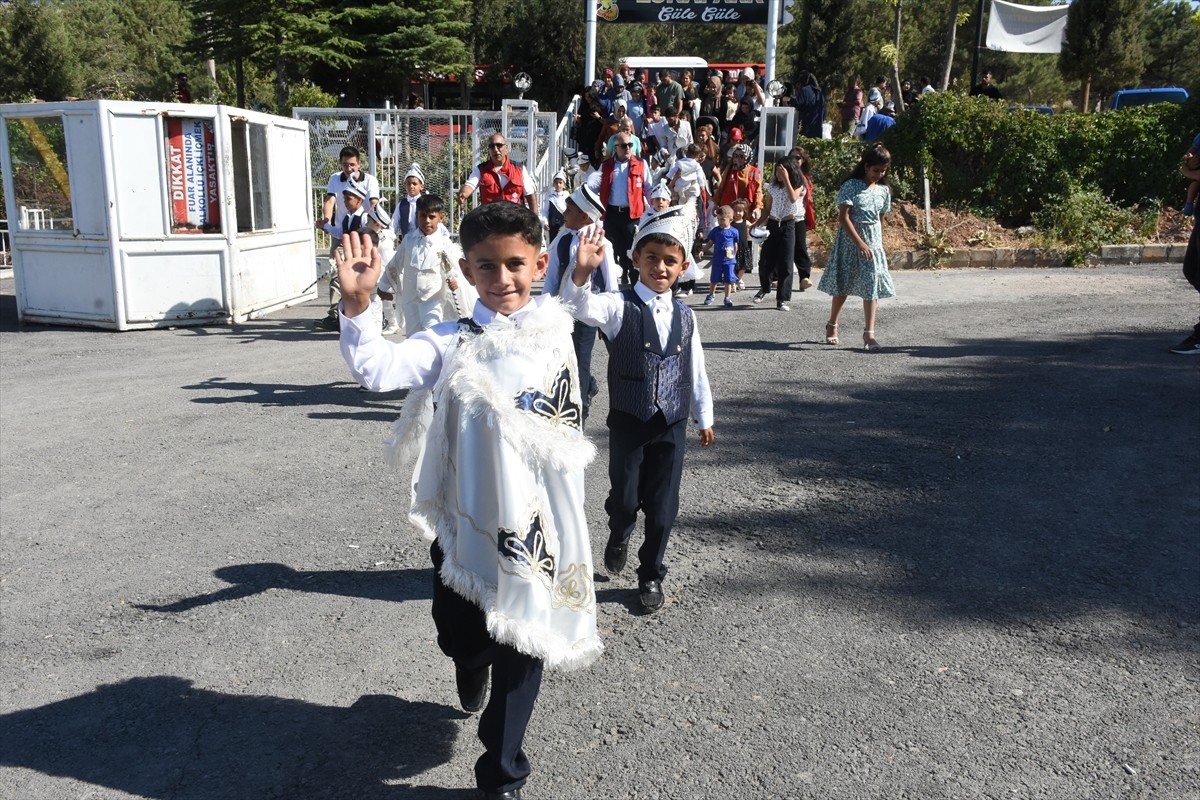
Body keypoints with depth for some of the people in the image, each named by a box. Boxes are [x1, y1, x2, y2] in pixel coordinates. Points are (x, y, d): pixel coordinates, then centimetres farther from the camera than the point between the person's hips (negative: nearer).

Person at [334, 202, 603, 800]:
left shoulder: (553, 333, 1)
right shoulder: (451, 343, -4)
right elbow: (377, 369, -20)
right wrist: (357, 303, -31)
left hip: (535, 522, 0)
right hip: (464, 521, 0)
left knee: (523, 648, 8)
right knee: (458, 637, 17)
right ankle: (473, 679, 57)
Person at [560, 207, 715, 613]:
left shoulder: (685, 315, 3)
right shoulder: (619, 307, -9)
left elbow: (696, 370, 11)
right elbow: (581, 307, -29)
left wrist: (703, 417, 17)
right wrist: (582, 272, -48)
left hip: (671, 425, 3)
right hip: (628, 423, -3)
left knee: (663, 507, 9)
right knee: (624, 499, 7)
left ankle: (651, 576, 29)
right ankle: (619, 535, 43)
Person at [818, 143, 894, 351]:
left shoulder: (884, 191, 7)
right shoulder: (851, 186, -9)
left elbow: (880, 219, 14)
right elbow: (843, 217, -15)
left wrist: (879, 244, 9)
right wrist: (860, 243, -19)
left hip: (873, 242, 4)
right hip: (850, 240, -4)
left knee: (872, 285, -4)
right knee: (843, 284, 7)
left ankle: (869, 333, -5)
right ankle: (832, 325, 26)